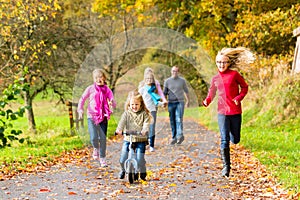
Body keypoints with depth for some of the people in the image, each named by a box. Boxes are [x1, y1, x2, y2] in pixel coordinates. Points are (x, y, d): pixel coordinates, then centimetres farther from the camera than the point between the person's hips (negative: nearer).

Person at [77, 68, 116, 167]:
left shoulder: (107, 90, 2)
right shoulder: (90, 89, 0)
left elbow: (113, 103, -4)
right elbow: (82, 99, 12)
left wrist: (111, 104, -27)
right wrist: (80, 109, -1)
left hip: (103, 117, 1)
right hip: (92, 117, -1)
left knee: (103, 139, 1)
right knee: (93, 138, -14)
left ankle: (102, 159, 16)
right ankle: (96, 149, 21)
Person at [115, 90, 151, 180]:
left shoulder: (144, 114, 1)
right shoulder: (127, 113, 5)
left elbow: (146, 123, -13)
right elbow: (122, 121, -11)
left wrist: (144, 130, -35)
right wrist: (119, 129, -31)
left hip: (141, 140, -2)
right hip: (128, 139, 2)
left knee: (140, 159, -12)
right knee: (123, 159, -1)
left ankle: (142, 173, 17)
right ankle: (123, 170, 32)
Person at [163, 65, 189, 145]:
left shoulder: (182, 80, 6)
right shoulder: (167, 81, 8)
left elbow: (186, 91, 17)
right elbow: (165, 92, 10)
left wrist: (187, 101, 20)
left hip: (180, 102, -2)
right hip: (171, 103, 2)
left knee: (179, 119, -15)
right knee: (172, 121, 3)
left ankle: (180, 136, -21)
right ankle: (174, 137, 8)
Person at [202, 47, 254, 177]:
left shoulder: (234, 74, -2)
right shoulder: (215, 78, 7)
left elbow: (244, 87, 6)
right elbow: (211, 93, 15)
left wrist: (239, 98, -11)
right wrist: (206, 101, -6)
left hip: (235, 111, -1)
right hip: (222, 112, 1)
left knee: (235, 140, 5)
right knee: (224, 140, -7)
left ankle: (232, 132, 42)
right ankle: (226, 166, -4)